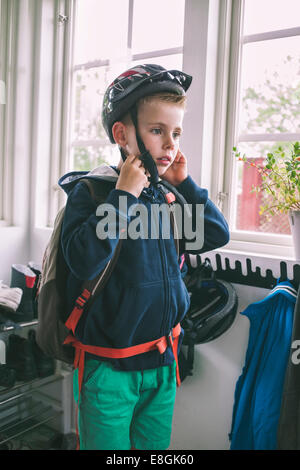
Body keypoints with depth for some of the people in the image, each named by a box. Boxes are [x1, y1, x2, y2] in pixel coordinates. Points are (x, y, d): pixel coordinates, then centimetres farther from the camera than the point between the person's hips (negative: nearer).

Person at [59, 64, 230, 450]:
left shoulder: (167, 196, 3)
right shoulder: (90, 190, -13)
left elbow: (217, 234, 3)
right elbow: (84, 259, -27)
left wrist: (184, 184, -3)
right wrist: (124, 195, -24)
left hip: (162, 362, 6)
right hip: (108, 368, -5)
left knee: (155, 448, 22)